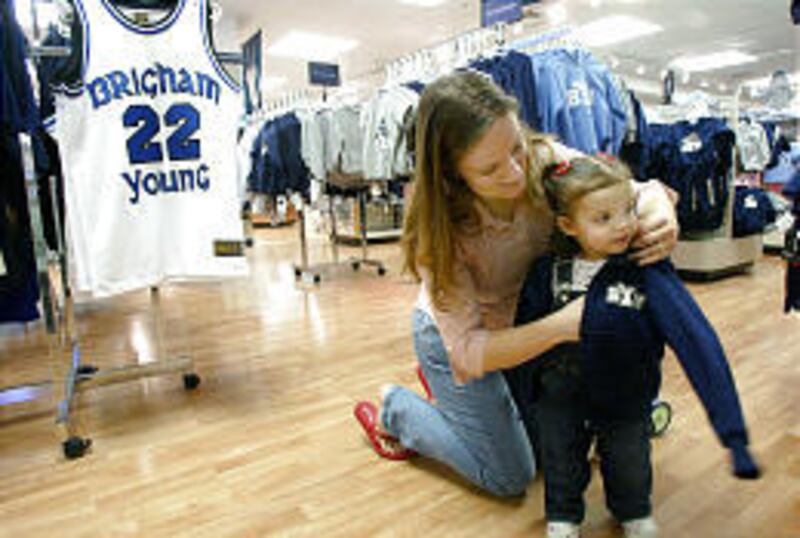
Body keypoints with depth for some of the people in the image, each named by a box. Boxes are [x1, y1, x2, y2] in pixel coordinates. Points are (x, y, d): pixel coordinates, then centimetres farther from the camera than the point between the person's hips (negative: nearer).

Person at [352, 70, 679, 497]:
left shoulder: (545, 160, -26)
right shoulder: (439, 229, -35)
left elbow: (640, 191, -14)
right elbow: (468, 349, -33)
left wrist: (662, 215, -38)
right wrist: (560, 326, -47)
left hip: (524, 324, 5)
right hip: (455, 338, -5)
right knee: (510, 478, 8)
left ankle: (443, 386, 37)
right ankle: (393, 410, 21)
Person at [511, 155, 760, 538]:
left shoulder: (648, 272, -21)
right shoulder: (548, 271, -14)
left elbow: (696, 340, -25)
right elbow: (524, 330, 0)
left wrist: (732, 432, -28)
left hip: (625, 401, -1)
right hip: (559, 400, 1)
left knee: (630, 469, 23)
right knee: (561, 468, 21)